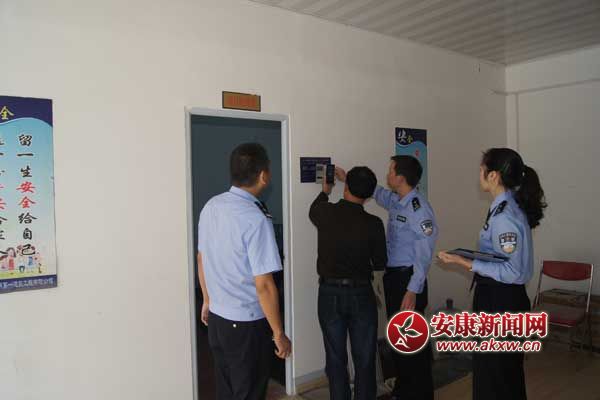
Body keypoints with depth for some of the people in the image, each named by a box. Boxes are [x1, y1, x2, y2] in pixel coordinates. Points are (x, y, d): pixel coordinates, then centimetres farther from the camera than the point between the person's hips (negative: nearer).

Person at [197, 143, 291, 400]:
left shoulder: (211, 206, -2)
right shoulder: (255, 219, -24)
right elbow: (263, 285, -23)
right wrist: (279, 334, -12)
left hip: (217, 316, 7)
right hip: (247, 323, -7)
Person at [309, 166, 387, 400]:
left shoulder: (325, 213, -9)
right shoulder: (373, 223, -12)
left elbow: (313, 210, 17)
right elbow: (380, 264, -2)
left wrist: (325, 192, 35)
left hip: (329, 293, 1)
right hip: (361, 294, -1)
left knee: (336, 359, 12)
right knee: (364, 360, 12)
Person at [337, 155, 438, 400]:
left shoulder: (419, 208, -19)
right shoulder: (395, 201, 6)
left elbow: (424, 254, -21)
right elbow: (376, 192, 29)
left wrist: (412, 291, -23)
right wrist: (348, 178, 33)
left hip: (408, 279, -9)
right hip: (393, 276, 9)